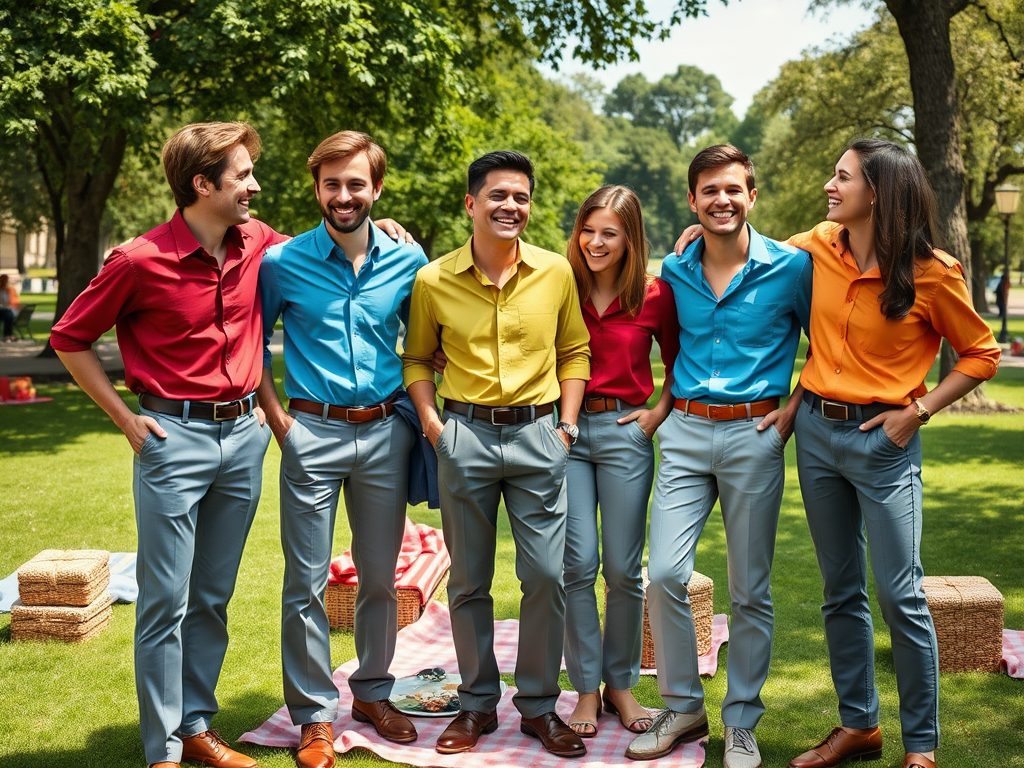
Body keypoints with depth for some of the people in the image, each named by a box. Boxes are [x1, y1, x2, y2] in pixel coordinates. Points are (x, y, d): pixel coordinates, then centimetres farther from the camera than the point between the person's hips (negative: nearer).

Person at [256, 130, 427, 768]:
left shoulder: (408, 261, 3)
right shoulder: (282, 263, -3)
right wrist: (276, 416, -1)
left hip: (385, 432, 2)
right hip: (313, 433, -2)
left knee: (380, 576, 12)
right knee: (308, 582, 1)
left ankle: (373, 692, 30)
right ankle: (315, 715, 14)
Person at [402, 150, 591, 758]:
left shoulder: (555, 272, 2)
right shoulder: (433, 280, 0)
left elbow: (575, 351, 11)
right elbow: (418, 359, 11)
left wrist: (568, 422, 2)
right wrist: (432, 423, -2)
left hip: (537, 435, 0)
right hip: (466, 437, 0)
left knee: (546, 575, 1)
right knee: (469, 581, 8)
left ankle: (540, 704, 17)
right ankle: (478, 703, 23)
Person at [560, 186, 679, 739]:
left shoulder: (654, 294, -1)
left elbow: (679, 363, 10)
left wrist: (659, 412, 1)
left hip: (624, 432, 0)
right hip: (567, 430, 1)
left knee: (623, 569, 3)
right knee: (578, 563, -1)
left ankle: (621, 683, 20)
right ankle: (586, 688, 11)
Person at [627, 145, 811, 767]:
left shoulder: (791, 267, -3)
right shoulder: (675, 271, 8)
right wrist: (669, 404, 11)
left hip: (754, 436, -3)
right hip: (685, 434, 3)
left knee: (751, 590, 4)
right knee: (664, 574, -6)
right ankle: (684, 706, 13)